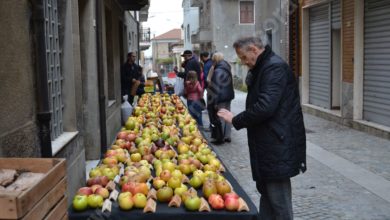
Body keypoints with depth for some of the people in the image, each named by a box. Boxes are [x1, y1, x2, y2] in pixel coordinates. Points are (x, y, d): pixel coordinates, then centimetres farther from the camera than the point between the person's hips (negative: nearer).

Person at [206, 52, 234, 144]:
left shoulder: (218, 71, -18)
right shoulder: (227, 68, 9)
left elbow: (216, 88, -20)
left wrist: (215, 102, -18)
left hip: (221, 98, -9)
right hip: (229, 96, 9)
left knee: (220, 118, 0)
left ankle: (220, 138, 6)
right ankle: (227, 136, 22)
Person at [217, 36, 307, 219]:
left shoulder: (275, 67, -17)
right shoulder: (262, 68, 16)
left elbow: (265, 106, -25)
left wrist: (236, 120, -16)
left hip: (278, 145, -10)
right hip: (268, 144, 11)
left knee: (278, 198, -3)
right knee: (265, 190, 19)